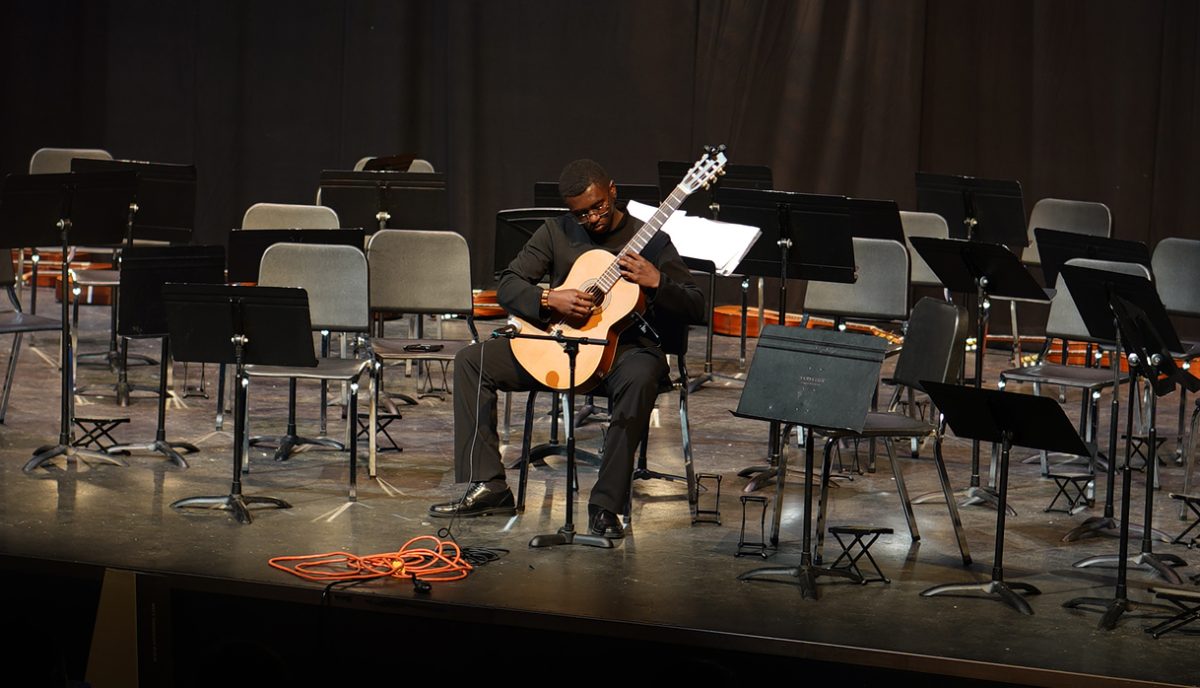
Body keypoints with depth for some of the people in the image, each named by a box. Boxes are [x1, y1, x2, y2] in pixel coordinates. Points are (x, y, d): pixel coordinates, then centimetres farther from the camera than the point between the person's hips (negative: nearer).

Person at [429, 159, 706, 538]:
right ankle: (488, 486, -12)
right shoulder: (556, 233, 7)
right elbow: (508, 285, 2)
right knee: (472, 361, -11)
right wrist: (549, 300, -17)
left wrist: (657, 282, -24)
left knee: (640, 379, -40)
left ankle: (605, 506, -34)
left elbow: (695, 307, -4)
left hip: (625, 346, -4)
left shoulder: (650, 241, -1)